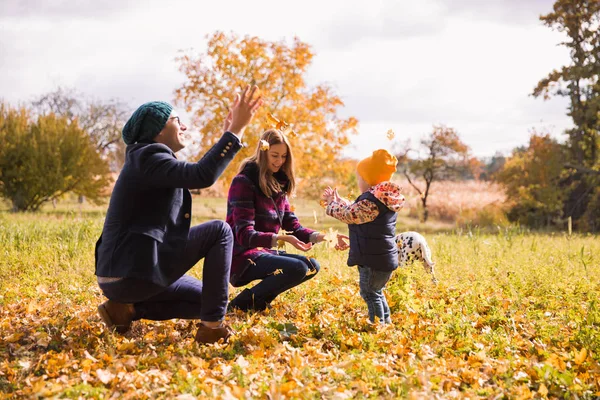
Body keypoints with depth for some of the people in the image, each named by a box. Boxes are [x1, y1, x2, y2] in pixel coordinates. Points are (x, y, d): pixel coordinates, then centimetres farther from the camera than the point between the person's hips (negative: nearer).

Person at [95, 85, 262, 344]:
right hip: (132, 271, -11)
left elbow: (195, 174, 31)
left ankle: (127, 309, 8)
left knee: (203, 299, 20)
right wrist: (237, 129, -21)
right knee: (219, 231, -8)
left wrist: (229, 132, 27)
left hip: (127, 272, 11)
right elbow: (203, 175, -27)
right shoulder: (148, 157, -13)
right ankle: (212, 327, -7)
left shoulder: (148, 159, 19)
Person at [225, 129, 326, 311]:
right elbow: (244, 234, -22)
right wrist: (280, 238, -36)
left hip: (265, 252, 8)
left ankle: (260, 298, 3)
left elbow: (293, 225, 7)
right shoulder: (244, 182, -14)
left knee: (312, 266, -1)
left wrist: (317, 236, -12)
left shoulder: (278, 184, 12)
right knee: (297, 268, -25)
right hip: (242, 256, -8)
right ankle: (242, 303, -13)